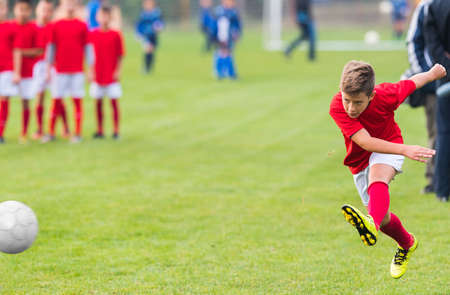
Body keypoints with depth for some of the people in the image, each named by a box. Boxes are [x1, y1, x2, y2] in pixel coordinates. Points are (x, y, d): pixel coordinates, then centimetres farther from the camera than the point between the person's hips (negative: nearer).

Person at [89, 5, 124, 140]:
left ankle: (116, 131, 5)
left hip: (112, 75, -2)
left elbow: (120, 55, -1)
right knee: (98, 102, 6)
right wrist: (91, 71, 1)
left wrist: (117, 71, -7)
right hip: (97, 74, 2)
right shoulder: (92, 34, 2)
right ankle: (99, 130, 13)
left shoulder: (116, 35, -3)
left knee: (114, 101, 0)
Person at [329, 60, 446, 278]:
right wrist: (405, 150, -50)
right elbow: (365, 142, -39)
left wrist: (433, 73, 17)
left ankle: (372, 223, -67)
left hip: (388, 150, -2)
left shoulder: (387, 95, -27)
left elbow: (411, 83, -4)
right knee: (384, 220, 6)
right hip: (360, 161, 2)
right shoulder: (337, 108, -30)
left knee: (377, 176, -37)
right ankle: (407, 244, 40)